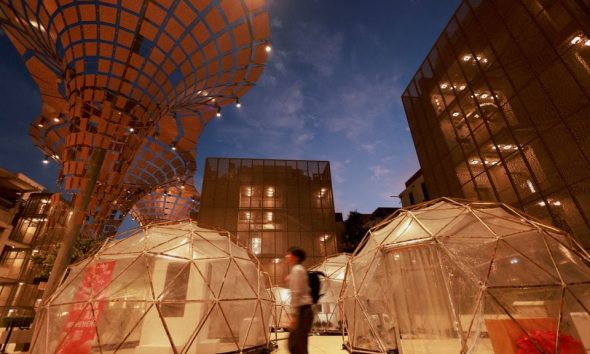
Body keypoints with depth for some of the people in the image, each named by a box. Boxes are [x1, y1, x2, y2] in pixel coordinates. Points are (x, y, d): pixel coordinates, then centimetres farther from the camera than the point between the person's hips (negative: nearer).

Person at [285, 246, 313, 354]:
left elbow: (296, 294, -17)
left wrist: (293, 314, -18)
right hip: (303, 311, 10)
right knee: (293, 345, 15)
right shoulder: (299, 269, 18)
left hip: (302, 311, -10)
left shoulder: (296, 270, -11)